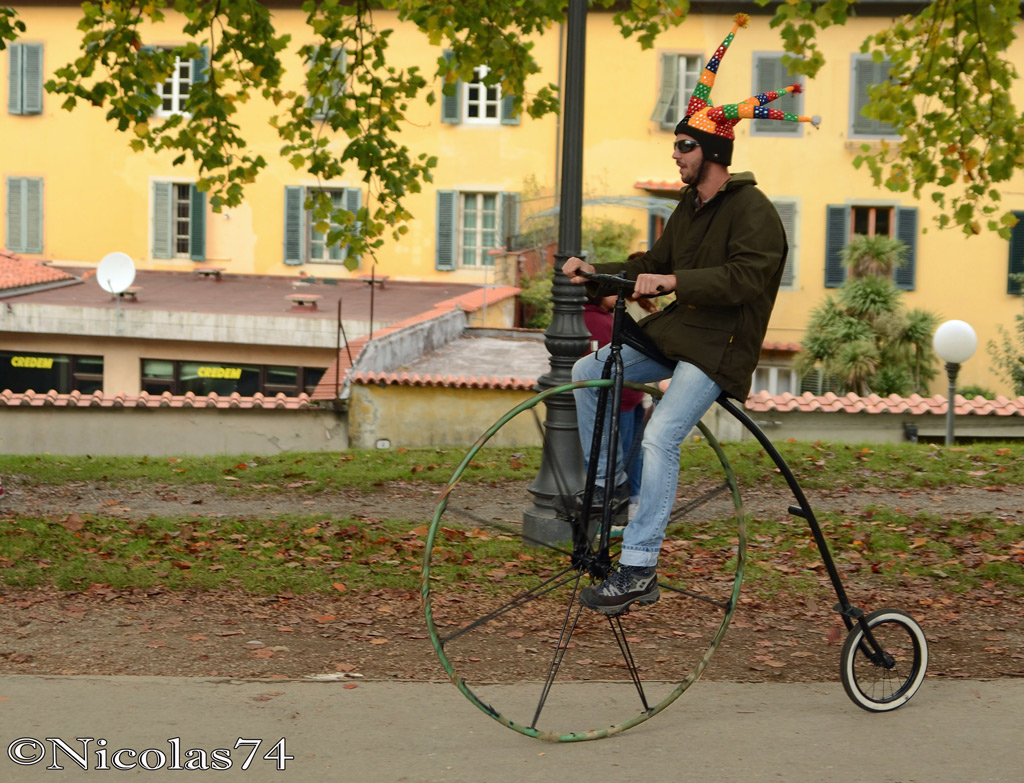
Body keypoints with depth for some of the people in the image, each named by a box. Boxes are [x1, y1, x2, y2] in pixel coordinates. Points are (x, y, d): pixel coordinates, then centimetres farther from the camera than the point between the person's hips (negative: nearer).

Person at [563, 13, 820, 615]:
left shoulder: (752, 210, -13)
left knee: (660, 440, -24)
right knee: (587, 374, -1)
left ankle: (639, 570, -24)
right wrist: (596, 271, 6)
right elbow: (654, 265, 20)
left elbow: (746, 277, -25)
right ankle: (607, 485, 12)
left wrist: (675, 281, -30)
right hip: (675, 333, 9)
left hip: (718, 347, -9)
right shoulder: (691, 207, 16)